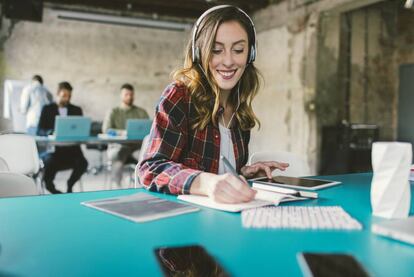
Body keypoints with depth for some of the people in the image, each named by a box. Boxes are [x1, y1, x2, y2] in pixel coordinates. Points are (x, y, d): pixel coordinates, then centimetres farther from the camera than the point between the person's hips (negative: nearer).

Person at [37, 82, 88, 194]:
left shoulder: (76, 110, 17)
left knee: (82, 163, -28)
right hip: (52, 147, -1)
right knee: (50, 162, -33)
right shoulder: (47, 109, 10)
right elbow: (40, 131, 1)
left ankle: (70, 184, 0)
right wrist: (52, 132, -20)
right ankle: (49, 187, -3)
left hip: (71, 148, 2)